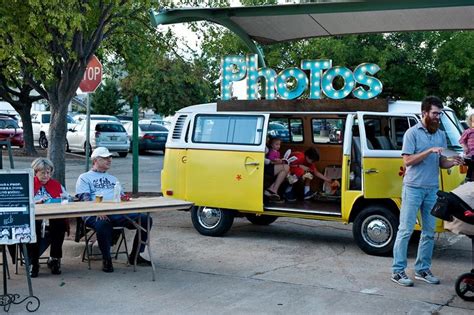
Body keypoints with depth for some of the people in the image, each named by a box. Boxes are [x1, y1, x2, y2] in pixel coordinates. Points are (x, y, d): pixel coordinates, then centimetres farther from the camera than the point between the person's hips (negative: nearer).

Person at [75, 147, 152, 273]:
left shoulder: (113, 179, 35)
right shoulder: (85, 178, 16)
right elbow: (84, 199, -1)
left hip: (118, 213, 5)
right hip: (96, 215, -5)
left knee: (145, 219, -15)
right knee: (102, 223, -42)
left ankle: (135, 256, -2)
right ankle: (106, 259, -20)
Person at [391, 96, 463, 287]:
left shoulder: (441, 135, 11)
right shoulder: (413, 133, -5)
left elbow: (441, 163, 14)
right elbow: (407, 160, -12)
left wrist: (453, 163, -6)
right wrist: (430, 151, -19)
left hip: (432, 189, 6)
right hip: (413, 187, -6)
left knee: (429, 232, 9)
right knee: (405, 230, -4)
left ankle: (422, 270, 18)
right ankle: (397, 271, -1)